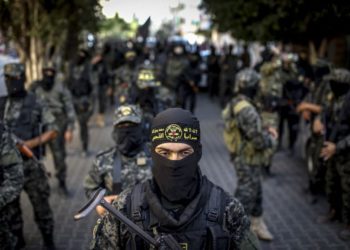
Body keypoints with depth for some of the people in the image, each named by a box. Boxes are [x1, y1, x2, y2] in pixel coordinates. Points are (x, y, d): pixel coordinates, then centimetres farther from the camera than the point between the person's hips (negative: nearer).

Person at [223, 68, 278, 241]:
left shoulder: (234, 105, 2)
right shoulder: (247, 110, -28)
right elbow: (259, 141, -27)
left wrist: (266, 131, 3)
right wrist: (272, 139, -7)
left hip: (241, 156, 10)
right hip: (248, 160, -10)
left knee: (256, 192, 22)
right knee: (246, 195, 3)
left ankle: (257, 225, 37)